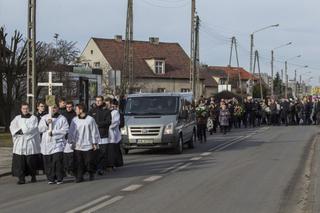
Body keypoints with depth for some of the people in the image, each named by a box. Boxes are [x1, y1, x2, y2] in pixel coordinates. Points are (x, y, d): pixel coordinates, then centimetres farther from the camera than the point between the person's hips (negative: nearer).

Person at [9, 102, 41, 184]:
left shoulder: (33, 118, 6)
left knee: (31, 161, 0)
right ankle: (21, 178, -6)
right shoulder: (17, 118, 15)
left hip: (30, 142, -2)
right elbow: (12, 127, 3)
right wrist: (18, 131, -14)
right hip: (19, 143, 2)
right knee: (20, 161, -7)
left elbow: (32, 128, -7)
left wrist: (22, 131, -10)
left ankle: (33, 176, 16)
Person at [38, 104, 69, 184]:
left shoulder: (62, 119, 5)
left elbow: (65, 130, -7)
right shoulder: (44, 118, 15)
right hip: (46, 143, 3)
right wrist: (46, 124, -10)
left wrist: (53, 132, -12)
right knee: (48, 162, 2)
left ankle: (59, 178, -5)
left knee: (58, 160, -14)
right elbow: (40, 129, 7)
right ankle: (50, 178, 12)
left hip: (58, 142, -3)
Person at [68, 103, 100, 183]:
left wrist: (95, 143, 1)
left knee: (89, 161, 3)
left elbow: (94, 132, 1)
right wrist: (71, 142, 6)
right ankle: (79, 177, 7)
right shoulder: (74, 120, 5)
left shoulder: (90, 119, -3)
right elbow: (71, 132, 10)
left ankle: (91, 175, 24)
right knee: (78, 163, 0)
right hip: (77, 146, 2)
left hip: (88, 145, -2)